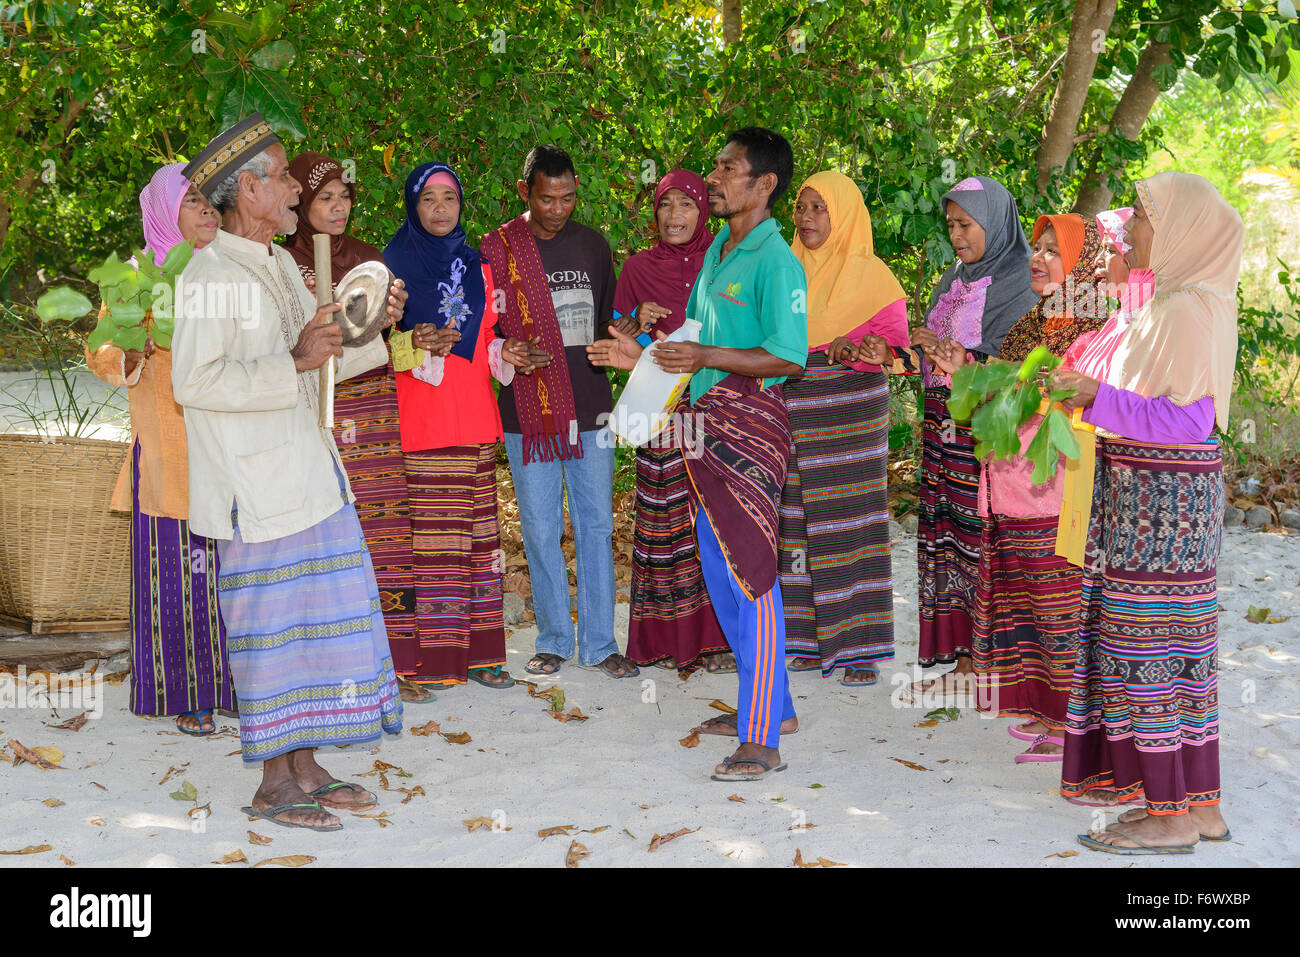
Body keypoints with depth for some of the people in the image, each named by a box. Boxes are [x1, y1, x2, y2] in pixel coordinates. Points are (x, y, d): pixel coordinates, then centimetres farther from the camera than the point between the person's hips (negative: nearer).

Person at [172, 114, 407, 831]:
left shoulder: (280, 266, 16)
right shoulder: (210, 276, -13)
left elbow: (323, 360, 24)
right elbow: (194, 382, -22)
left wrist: (374, 327, 7)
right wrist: (294, 362, -26)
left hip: (307, 474, 9)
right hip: (257, 483, -9)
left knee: (313, 617, 11)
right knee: (272, 625, -3)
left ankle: (304, 768, 21)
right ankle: (274, 784, 7)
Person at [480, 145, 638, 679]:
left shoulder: (593, 246, 10)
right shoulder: (498, 248, 1)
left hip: (589, 408, 2)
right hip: (528, 412, -2)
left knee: (596, 524, 3)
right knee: (540, 529, 4)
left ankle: (599, 644, 12)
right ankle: (554, 641, 17)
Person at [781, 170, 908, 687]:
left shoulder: (870, 274, -2)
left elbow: (897, 343, -5)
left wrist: (853, 350, -23)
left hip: (851, 409, -5)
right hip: (794, 410, 5)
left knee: (850, 523, -6)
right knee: (801, 522, 3)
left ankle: (859, 647, 0)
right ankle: (815, 640, 11)